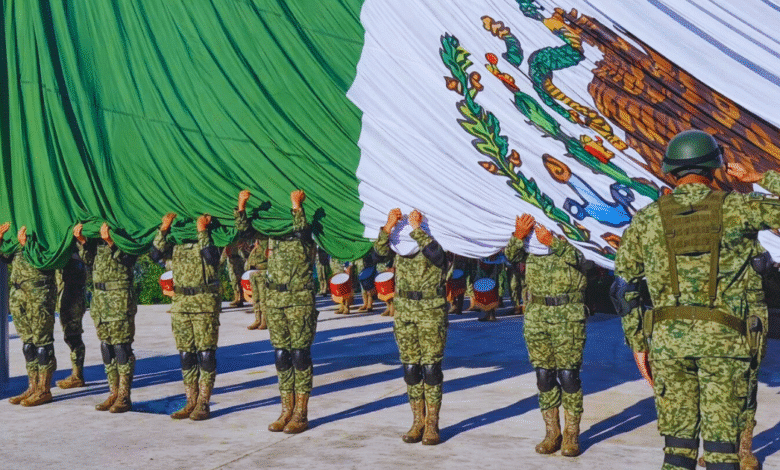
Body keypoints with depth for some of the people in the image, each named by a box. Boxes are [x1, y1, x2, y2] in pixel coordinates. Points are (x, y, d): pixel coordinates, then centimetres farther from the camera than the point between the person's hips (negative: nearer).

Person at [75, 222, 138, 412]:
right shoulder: (96, 237, 14)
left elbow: (128, 259, -18)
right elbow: (89, 258, 11)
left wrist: (111, 242, -29)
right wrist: (82, 240, -3)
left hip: (120, 298, -7)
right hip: (99, 296, 7)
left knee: (121, 345, -5)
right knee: (106, 346, 10)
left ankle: (124, 397, 1)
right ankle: (113, 393, 19)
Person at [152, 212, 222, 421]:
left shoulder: (209, 237, -1)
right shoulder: (176, 243, 13)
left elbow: (212, 258, -20)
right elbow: (156, 255, -1)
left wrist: (202, 231, -18)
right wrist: (164, 229, -6)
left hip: (205, 303, -5)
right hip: (180, 303, 5)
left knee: (206, 354, -3)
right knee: (186, 355, 8)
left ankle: (203, 404, 3)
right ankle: (191, 402, 17)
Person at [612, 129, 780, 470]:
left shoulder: (646, 219, 5)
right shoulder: (737, 208, -2)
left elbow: (623, 287, 7)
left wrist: (637, 345, 13)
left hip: (668, 337, 2)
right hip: (722, 339, -2)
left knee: (677, 442, 12)